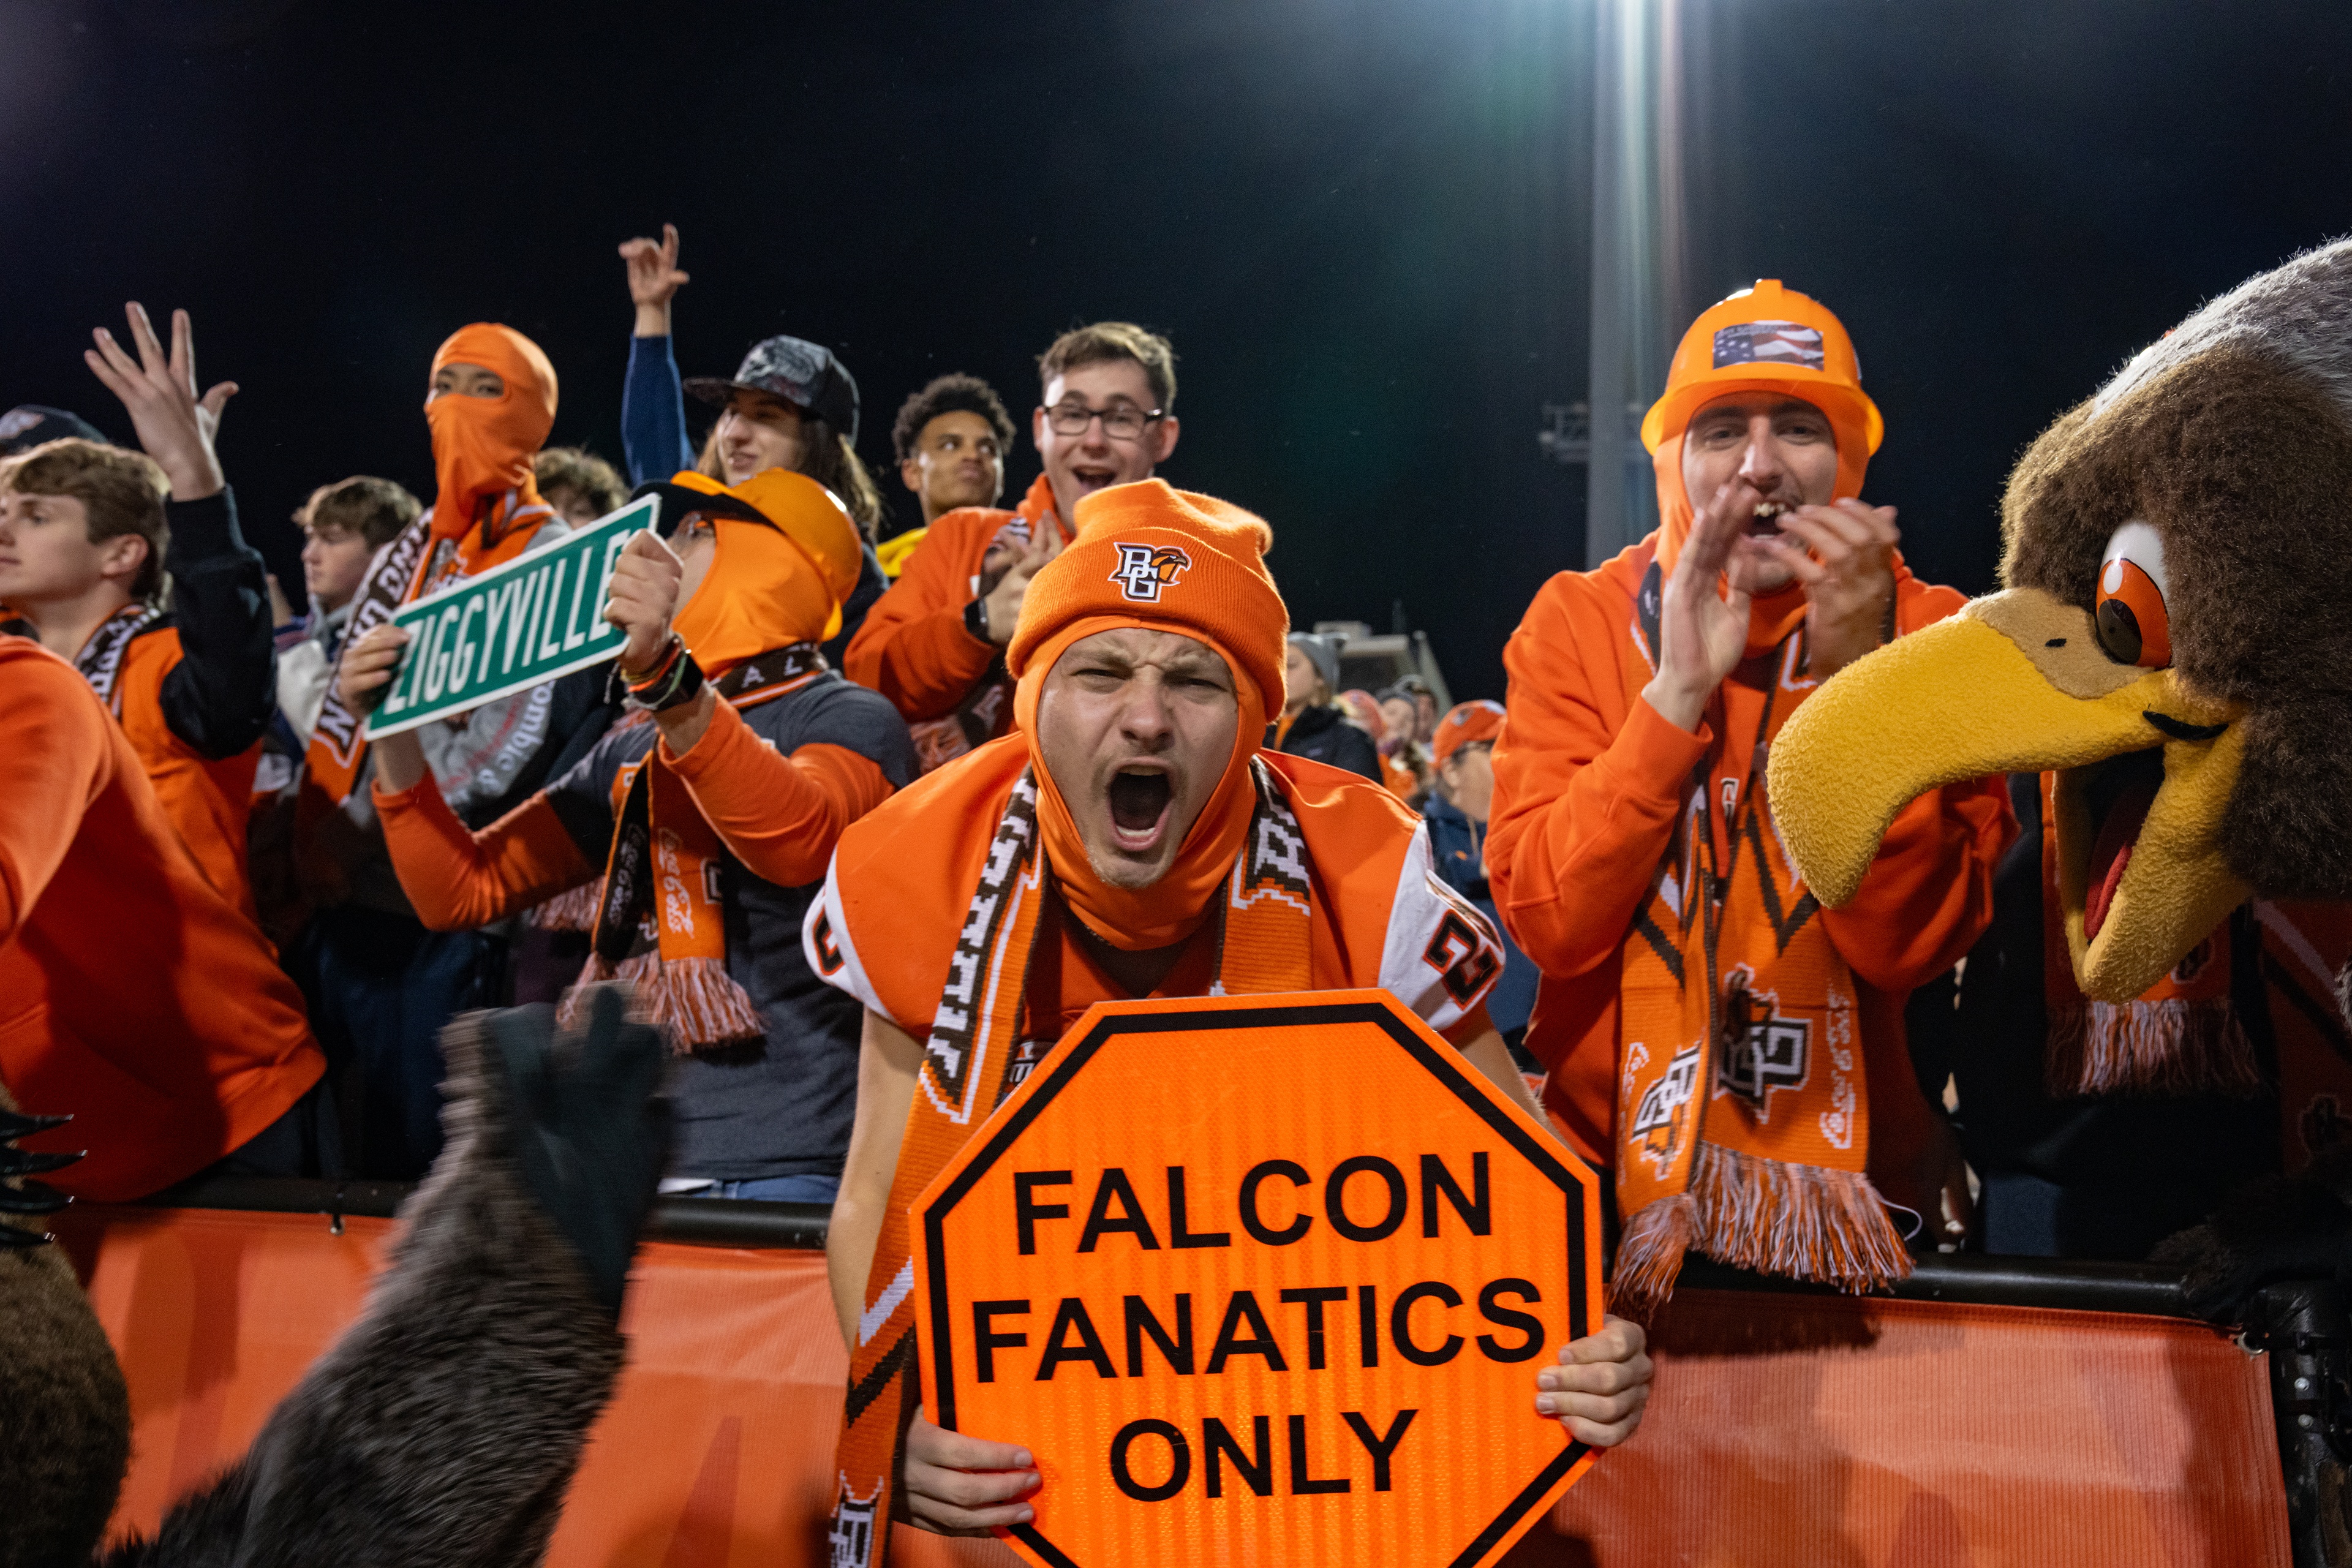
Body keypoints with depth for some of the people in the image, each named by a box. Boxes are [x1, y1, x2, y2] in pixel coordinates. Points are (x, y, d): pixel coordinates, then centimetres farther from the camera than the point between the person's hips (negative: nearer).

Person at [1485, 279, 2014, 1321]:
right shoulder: (1579, 622, 2)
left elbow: (1909, 940, -9)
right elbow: (1548, 919, -9)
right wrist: (1680, 690, -16)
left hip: (1856, 1174, 0)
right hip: (1615, 1172, 0)